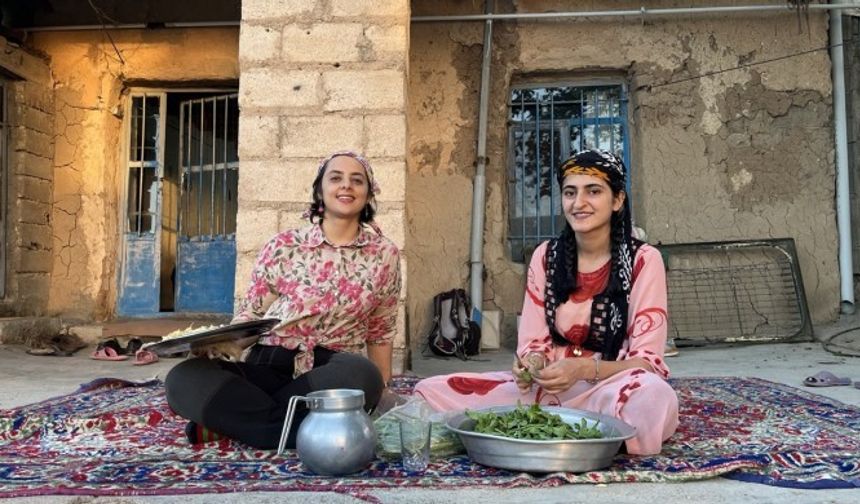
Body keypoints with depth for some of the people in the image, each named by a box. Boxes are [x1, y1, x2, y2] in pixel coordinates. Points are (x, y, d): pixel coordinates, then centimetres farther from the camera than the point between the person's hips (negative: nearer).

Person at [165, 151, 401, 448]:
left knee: (362, 375, -38)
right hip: (270, 368, 0)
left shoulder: (385, 255, 6)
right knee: (184, 379, -26)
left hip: (334, 374, 0)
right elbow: (251, 315, 7)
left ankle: (229, 418, -17)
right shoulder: (283, 247, 4)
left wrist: (381, 395, 16)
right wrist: (223, 342, -14)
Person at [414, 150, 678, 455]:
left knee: (653, 396, -40)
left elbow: (646, 359, -11)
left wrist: (584, 368, -29)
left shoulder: (643, 260, -7)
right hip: (550, 387, 3)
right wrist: (532, 364, -21)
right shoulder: (546, 256, 4)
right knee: (431, 391, -14)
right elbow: (534, 343, 3)